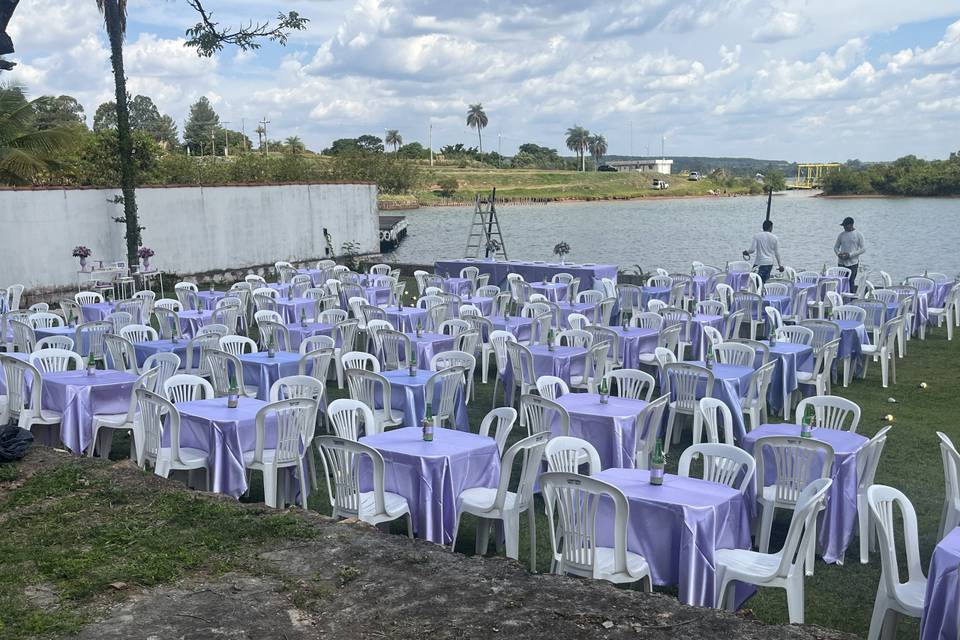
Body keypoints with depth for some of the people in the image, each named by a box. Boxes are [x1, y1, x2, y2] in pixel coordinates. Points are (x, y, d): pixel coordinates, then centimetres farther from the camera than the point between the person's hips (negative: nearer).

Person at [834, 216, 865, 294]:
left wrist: (850, 255, -15)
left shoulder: (858, 235, -2)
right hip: (841, 262, 4)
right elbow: (836, 247, 15)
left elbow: (863, 248, -5)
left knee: (851, 282, -5)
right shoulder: (841, 234, 9)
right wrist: (838, 254, -8)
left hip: (853, 263, -4)